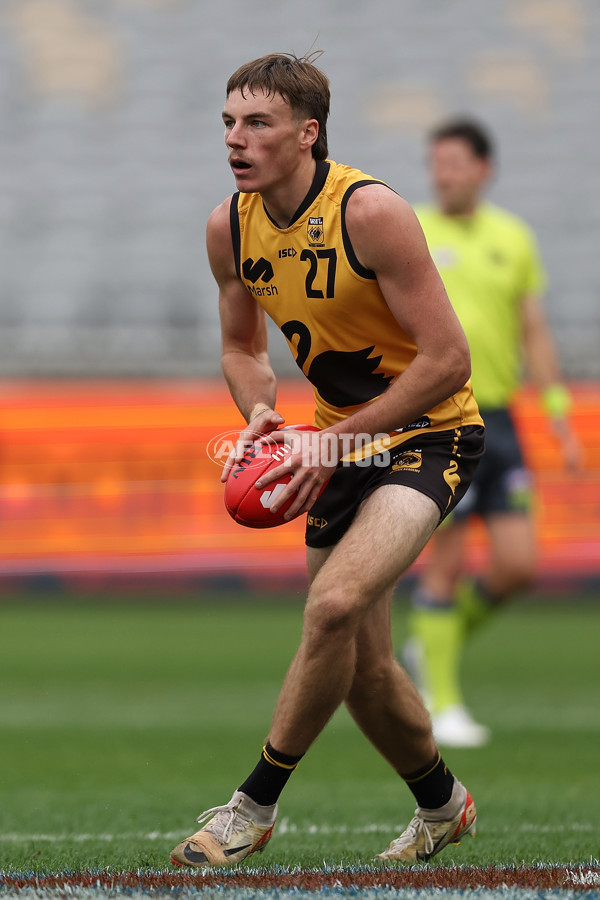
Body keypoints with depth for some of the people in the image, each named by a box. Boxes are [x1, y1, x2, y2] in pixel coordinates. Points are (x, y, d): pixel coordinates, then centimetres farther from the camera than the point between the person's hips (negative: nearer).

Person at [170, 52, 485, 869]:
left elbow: (448, 360, -21)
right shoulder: (231, 227, -3)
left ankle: (255, 803, -14)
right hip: (341, 445, 7)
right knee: (361, 664, 9)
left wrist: (335, 440, -22)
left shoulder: (370, 212, -23)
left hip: (429, 433, -7)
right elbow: (243, 347, 15)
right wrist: (262, 417, -7)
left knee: (336, 604, -28)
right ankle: (441, 804, 36)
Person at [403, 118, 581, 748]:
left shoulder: (513, 239, 11)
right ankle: (442, 705, 5)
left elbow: (534, 332, 15)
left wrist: (558, 411, 8)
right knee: (447, 560, -6)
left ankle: (432, 646, 22)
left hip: (496, 418, 4)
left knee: (517, 565, -2)